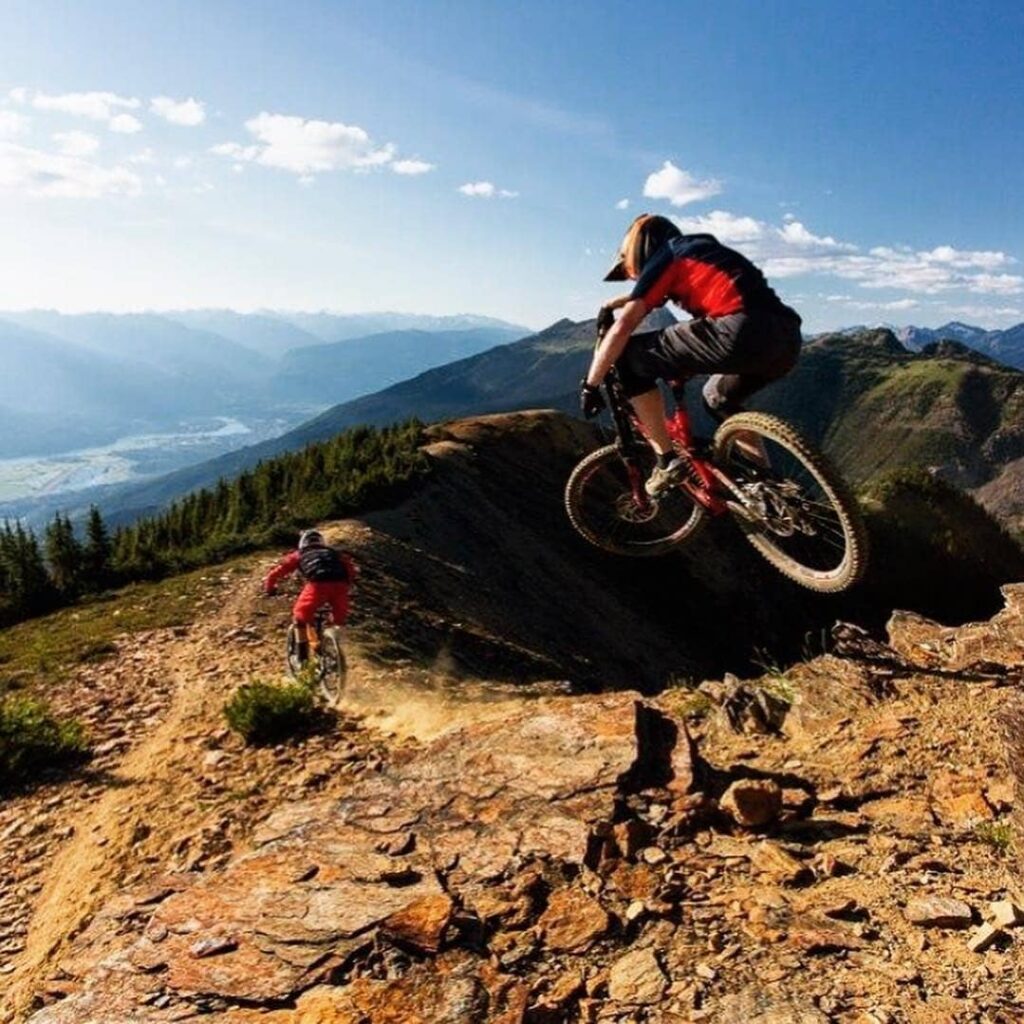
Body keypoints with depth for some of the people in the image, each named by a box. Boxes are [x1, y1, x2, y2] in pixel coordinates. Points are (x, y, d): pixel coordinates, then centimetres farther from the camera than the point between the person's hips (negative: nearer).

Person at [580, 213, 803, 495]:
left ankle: (667, 461, 4)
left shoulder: (664, 258, 13)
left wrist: (589, 385, 12)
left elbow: (624, 325, 6)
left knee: (631, 357, 5)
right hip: (788, 340, 9)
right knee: (718, 397, 35)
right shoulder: (701, 251, 36)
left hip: (743, 333, -9)